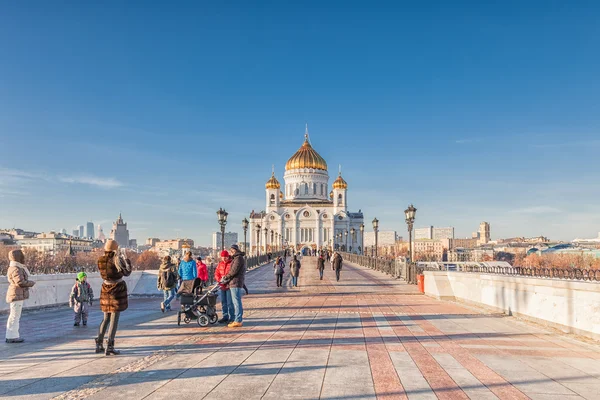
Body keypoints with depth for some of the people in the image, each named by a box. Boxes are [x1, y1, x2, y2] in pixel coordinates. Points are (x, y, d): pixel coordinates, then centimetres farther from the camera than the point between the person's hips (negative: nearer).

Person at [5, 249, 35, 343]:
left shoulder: (18, 268, 15)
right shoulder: (16, 269, -17)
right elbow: (20, 282, -24)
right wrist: (31, 283, -10)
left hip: (18, 295, 11)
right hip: (17, 295, -11)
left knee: (15, 316, 16)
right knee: (15, 316, -5)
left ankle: (11, 336, 23)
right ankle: (12, 337, 0)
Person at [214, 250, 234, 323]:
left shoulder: (232, 263, -8)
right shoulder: (220, 264, 13)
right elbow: (216, 273, 11)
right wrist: (220, 280, -7)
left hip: (229, 286, -7)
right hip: (222, 286, 7)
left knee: (230, 302, -7)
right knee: (223, 302, 14)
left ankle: (232, 318, -1)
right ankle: (225, 317, 24)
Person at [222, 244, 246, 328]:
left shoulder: (238, 258, -12)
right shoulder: (236, 258, 21)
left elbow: (233, 271, -19)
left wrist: (225, 278, -8)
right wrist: (227, 280, 16)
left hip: (236, 283, -11)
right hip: (234, 283, 11)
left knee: (237, 302, -8)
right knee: (236, 302, 13)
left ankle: (238, 321, -7)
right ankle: (239, 320, 18)